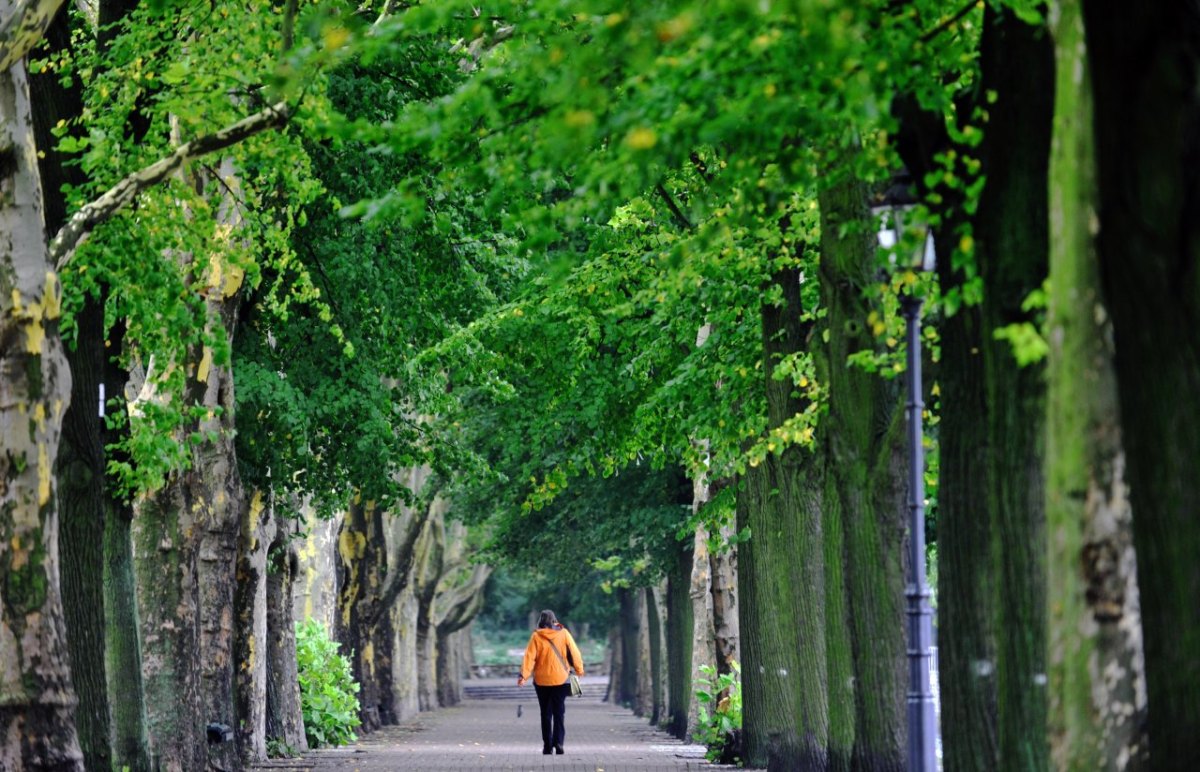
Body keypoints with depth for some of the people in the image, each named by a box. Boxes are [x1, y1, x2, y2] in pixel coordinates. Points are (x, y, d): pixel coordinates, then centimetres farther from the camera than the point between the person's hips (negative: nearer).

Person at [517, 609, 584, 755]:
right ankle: (558, 741, -17)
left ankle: (547, 746, 7)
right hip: (560, 680, 0)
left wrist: (523, 675, -14)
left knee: (545, 714, 9)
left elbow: (529, 657, -11)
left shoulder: (536, 636, -4)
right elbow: (574, 653, 1)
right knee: (558, 712, 2)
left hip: (542, 681, 0)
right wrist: (579, 670, 12)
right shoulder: (563, 634, -2)